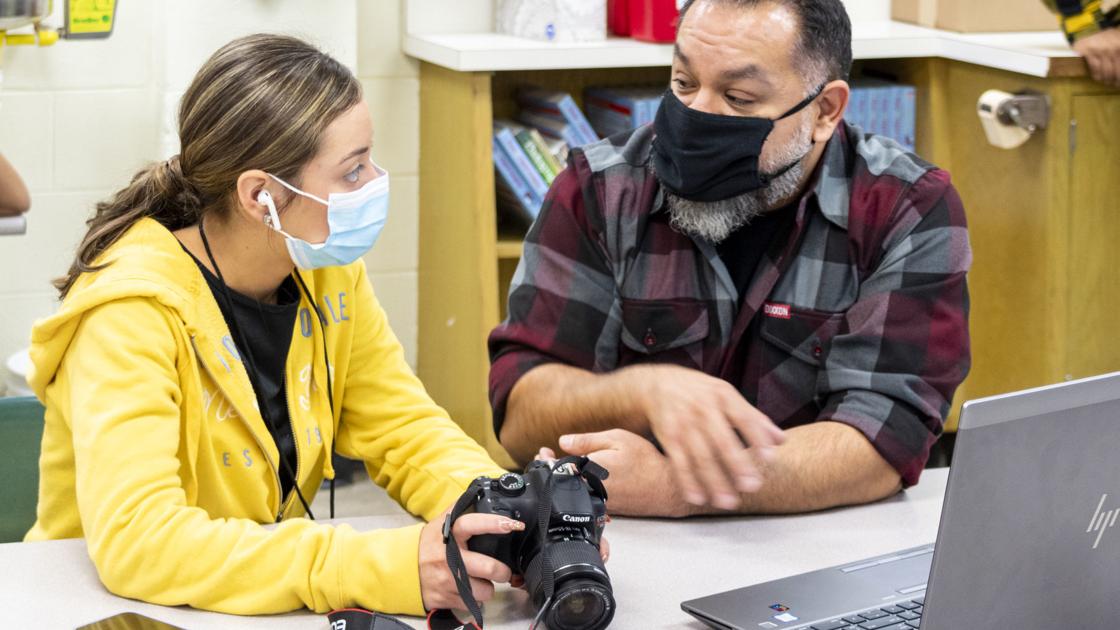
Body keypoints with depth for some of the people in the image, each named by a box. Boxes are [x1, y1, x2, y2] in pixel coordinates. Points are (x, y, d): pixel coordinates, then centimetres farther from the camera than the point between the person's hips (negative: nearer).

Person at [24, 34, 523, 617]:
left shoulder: (327, 272, -1)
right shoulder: (134, 308, -21)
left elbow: (405, 429, 4)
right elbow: (133, 538, -32)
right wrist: (381, 567, -38)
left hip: (269, 596, 6)